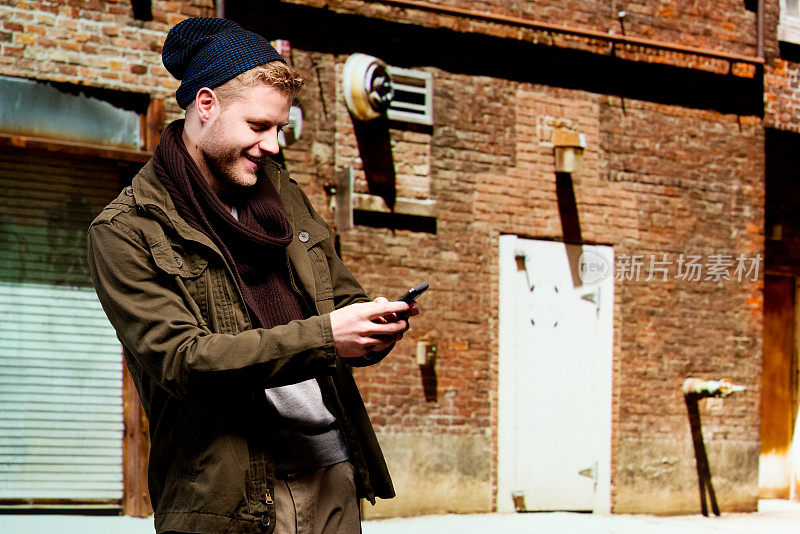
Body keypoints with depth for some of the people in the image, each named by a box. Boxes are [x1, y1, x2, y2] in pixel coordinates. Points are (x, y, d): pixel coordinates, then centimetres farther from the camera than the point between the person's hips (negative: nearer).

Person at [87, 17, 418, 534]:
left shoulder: (282, 192, 14)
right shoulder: (125, 232, -6)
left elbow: (342, 295, 21)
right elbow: (179, 358, -16)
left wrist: (372, 329, -5)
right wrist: (323, 336, -22)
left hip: (332, 472, 6)